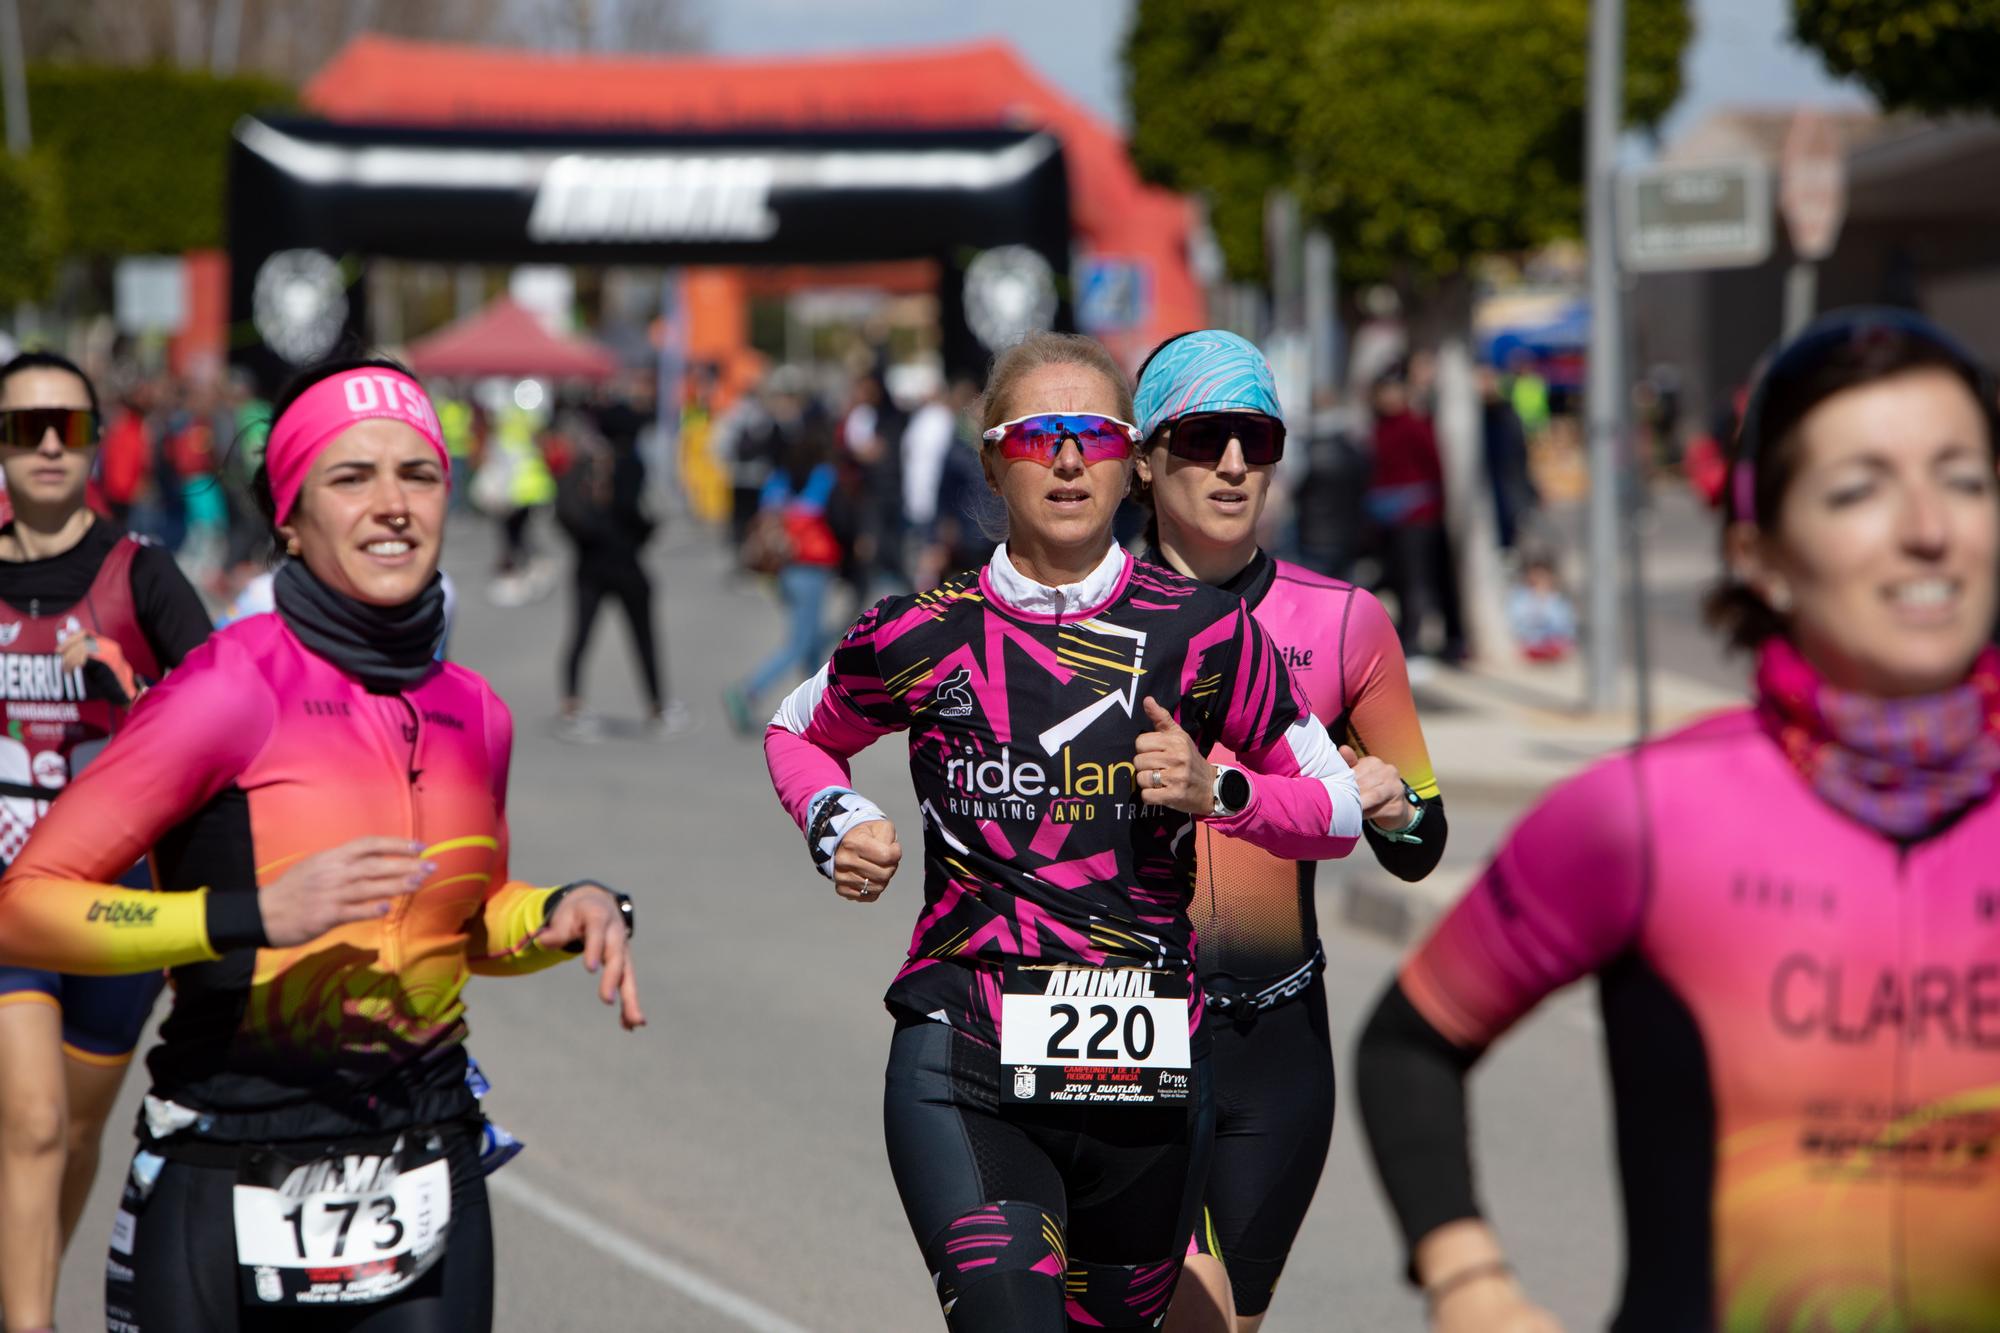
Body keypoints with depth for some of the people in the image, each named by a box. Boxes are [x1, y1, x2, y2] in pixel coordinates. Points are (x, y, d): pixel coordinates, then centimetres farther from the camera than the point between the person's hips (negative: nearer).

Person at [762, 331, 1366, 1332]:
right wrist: (838, 825, 2)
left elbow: (1337, 814, 10)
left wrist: (1218, 791, -8)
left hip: (1147, 1077, 2)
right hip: (965, 1072, -2)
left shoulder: (1204, 633, 2)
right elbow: (796, 734, 22)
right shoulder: (922, 637, 2)